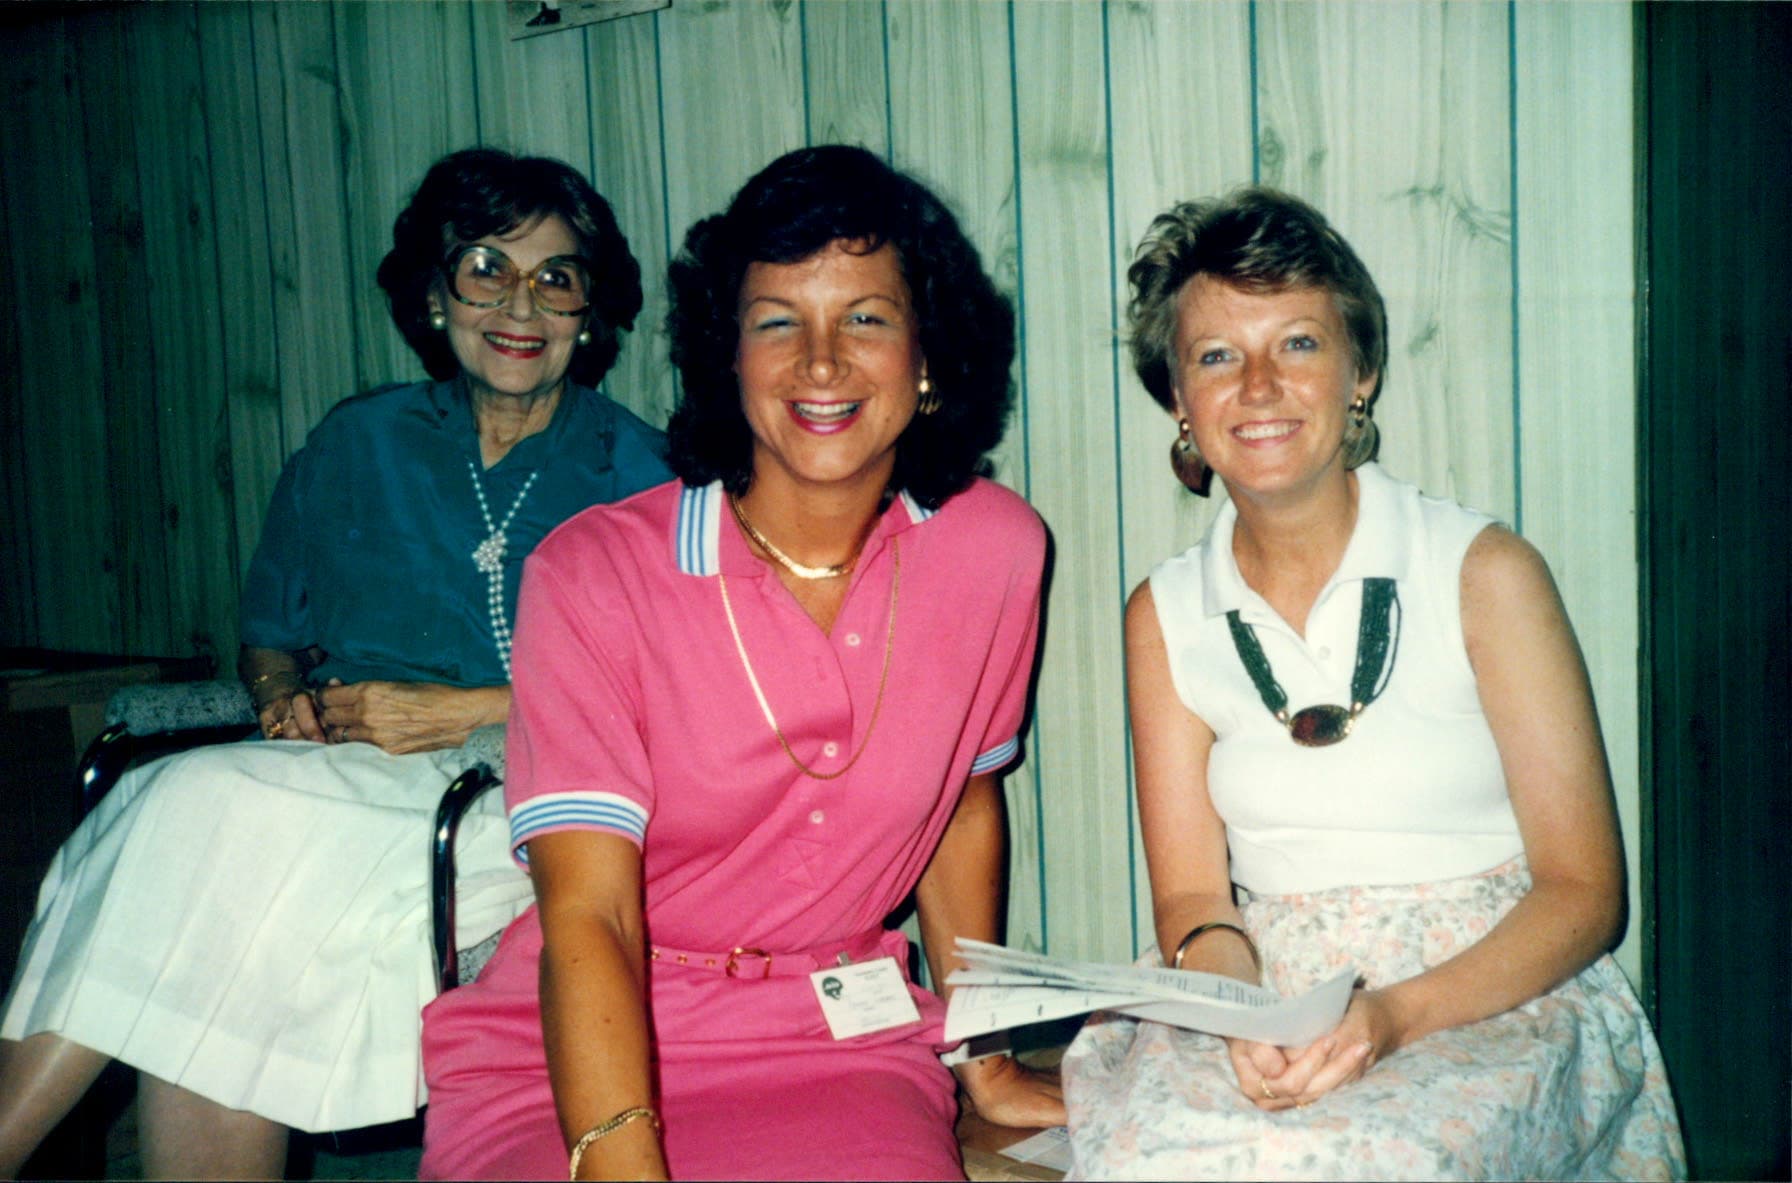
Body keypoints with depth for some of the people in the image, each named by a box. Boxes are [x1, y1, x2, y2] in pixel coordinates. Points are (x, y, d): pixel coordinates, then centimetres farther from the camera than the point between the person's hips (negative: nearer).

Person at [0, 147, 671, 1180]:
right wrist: (284, 695, 1)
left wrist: (461, 711, -11)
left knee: (211, 812, -28)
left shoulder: (635, 474, 7)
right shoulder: (358, 445, 19)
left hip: (516, 797, -3)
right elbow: (269, 631, 25)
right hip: (333, 777, 4)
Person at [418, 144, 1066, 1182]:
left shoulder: (996, 550, -3)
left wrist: (985, 1063, 18)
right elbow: (586, 915, -20)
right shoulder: (595, 573, -13)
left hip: (844, 1046, 3)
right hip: (576, 1059, -2)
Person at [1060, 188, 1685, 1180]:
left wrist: (1399, 1014, -20)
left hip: (1495, 1001, -2)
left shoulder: (1485, 574, -4)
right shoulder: (1165, 617, 6)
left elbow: (1584, 891, -4)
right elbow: (1191, 893, 3)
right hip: (1269, 1008, 2)